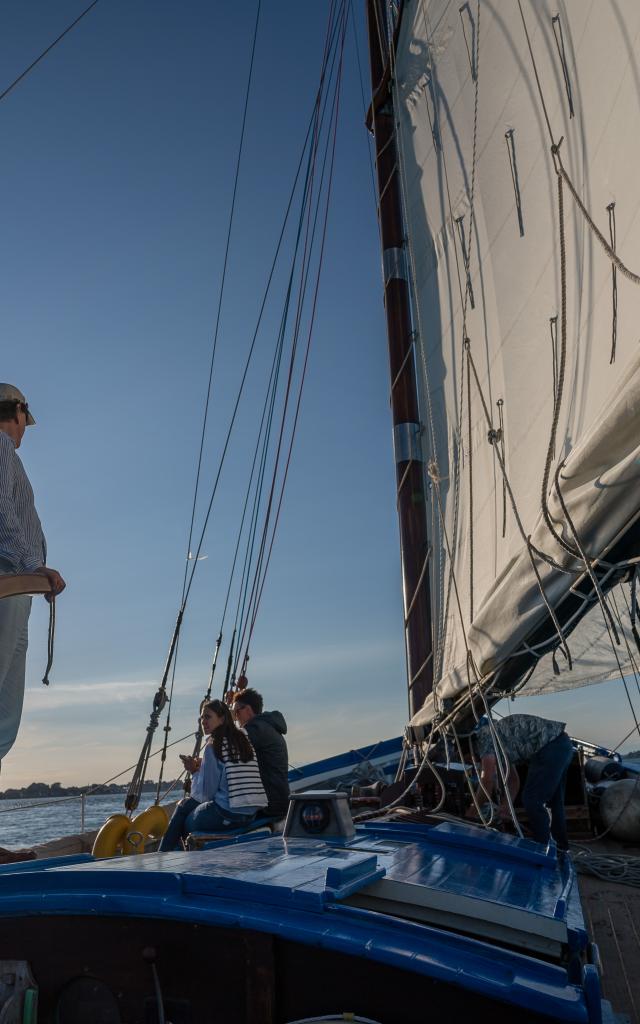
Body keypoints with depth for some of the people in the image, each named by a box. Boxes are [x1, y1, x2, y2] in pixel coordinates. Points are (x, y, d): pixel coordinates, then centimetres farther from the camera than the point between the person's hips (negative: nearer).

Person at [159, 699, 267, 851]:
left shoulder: (213, 746, -12)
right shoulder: (243, 739, 8)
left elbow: (205, 794, -10)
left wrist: (195, 771, 4)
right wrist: (202, 766, 15)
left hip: (227, 814, -7)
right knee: (185, 804, 23)